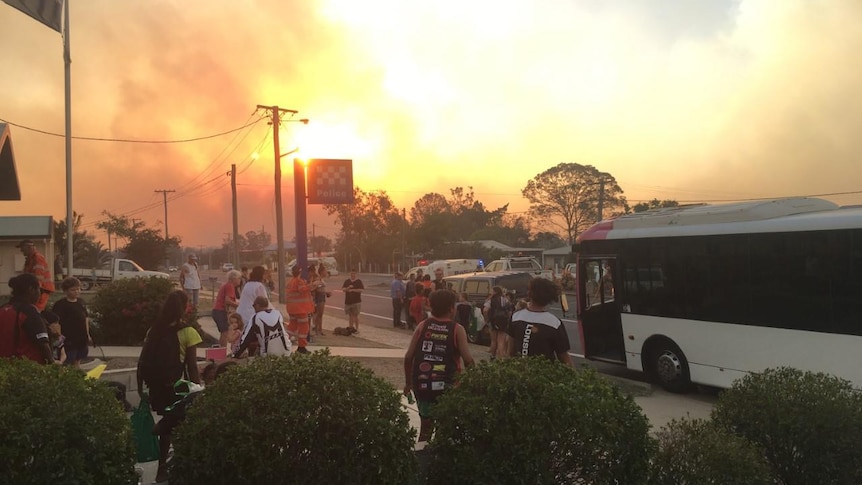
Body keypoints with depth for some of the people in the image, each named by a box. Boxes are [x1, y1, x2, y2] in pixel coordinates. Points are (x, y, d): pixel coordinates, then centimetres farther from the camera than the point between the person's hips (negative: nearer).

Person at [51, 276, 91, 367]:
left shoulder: (81, 302, 9)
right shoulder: (60, 304, -12)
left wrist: (88, 334, 16)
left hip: (82, 339, 7)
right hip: (69, 340, -6)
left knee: (77, 362, 17)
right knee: (67, 365, -1)